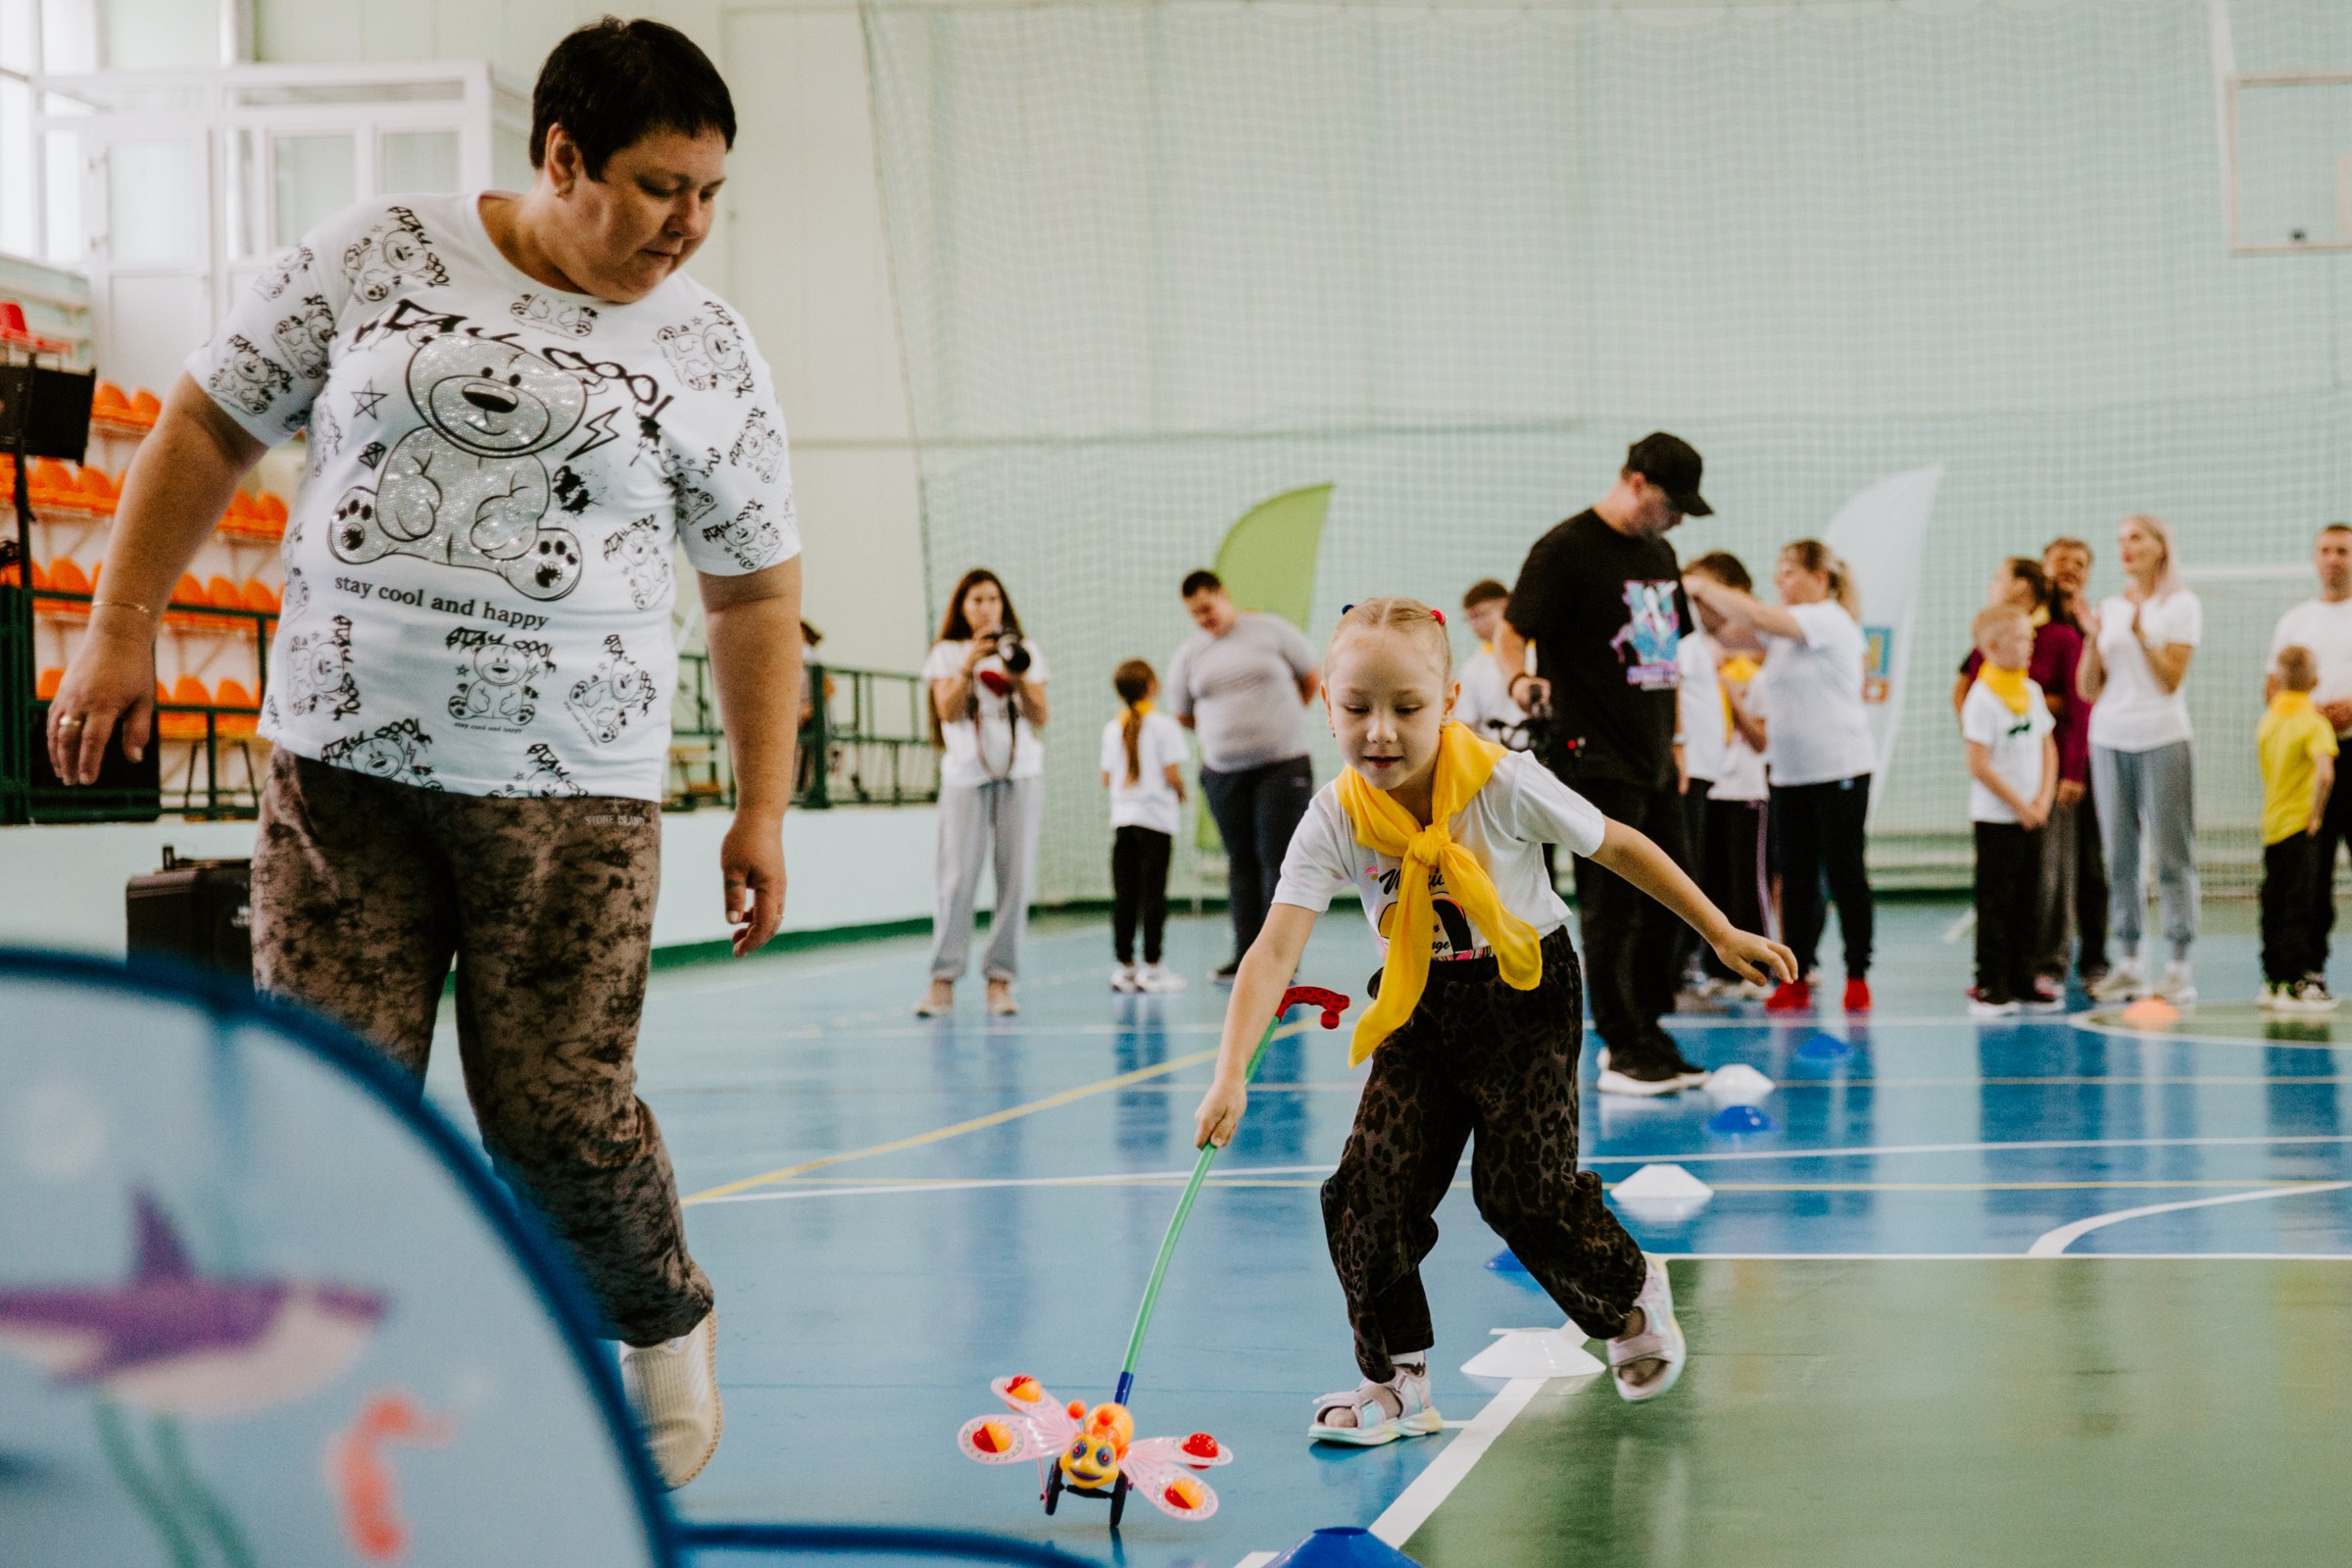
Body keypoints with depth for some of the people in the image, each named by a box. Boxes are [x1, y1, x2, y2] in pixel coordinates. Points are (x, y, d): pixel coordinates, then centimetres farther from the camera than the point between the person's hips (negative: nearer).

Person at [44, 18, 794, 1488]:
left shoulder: (712, 358, 5)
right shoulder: (373, 257, 2)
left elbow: (757, 597, 11)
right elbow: (209, 428, 8)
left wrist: (763, 809, 6)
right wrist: (124, 625, 1)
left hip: (568, 785, 0)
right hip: (344, 761, 1)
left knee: (559, 1108, -6)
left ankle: (666, 1324, 24)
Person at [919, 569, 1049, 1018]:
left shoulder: (1024, 651, 12)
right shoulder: (947, 653, 9)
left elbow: (1039, 719, 6)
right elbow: (948, 712, -3)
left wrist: (1020, 681, -10)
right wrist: (968, 666, -14)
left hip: (1019, 772, 2)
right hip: (965, 774, -2)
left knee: (1015, 876, -4)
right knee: (956, 876, -10)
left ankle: (1000, 978, -2)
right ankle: (943, 979, -8)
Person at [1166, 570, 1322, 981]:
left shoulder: (1270, 630, 0)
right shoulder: (1188, 657, 7)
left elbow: (1312, 677, 10)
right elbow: (1183, 716, 17)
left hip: (1283, 764, -3)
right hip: (1223, 772, 3)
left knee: (1277, 860, -7)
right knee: (1241, 862, 7)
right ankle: (1246, 954, 10)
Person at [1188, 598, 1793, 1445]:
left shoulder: (1504, 786, -22)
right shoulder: (1334, 820, -17)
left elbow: (1619, 847, -6)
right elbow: (1276, 948, -26)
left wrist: (1724, 936, 0)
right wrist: (1231, 1073, -39)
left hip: (1526, 998, -3)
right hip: (1421, 1009, 3)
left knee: (1522, 1186, -10)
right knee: (1372, 1184, -7)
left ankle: (1633, 1294, 21)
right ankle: (1395, 1382, 10)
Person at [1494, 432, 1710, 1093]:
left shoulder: (1660, 554, 16)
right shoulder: (1565, 549, -9)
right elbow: (1511, 631, -13)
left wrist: (1673, 740, 19)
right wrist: (1519, 679, -33)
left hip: (1653, 764, 8)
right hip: (1595, 762, -8)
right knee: (1611, 908, -5)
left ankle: (1648, 1035, 21)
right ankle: (1622, 1051, 2)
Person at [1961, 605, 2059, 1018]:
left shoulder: (2031, 690, 8)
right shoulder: (1982, 697, -13)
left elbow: (2047, 748, 13)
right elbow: (1979, 766, -16)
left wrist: (2043, 799, -1)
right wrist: (2020, 805, -13)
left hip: (2031, 817, 7)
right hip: (1996, 817, -7)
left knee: (2028, 903, 10)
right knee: (1995, 904, -3)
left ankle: (2022, 982, 16)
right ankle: (1990, 987, 2)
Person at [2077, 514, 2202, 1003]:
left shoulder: (2182, 606, 0)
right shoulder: (2109, 608, 12)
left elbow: (2172, 678, -7)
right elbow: (2088, 689, 9)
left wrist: (2142, 634, -16)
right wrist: (2093, 638, -5)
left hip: (2162, 738, -4)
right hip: (2109, 738, 4)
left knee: (2173, 853, -5)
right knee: (2119, 856, 4)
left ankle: (2180, 964, -2)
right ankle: (2128, 962, 9)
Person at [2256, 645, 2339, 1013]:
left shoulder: (2266, 721, 7)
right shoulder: (2314, 722, -11)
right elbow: (2324, 772, -25)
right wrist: (2315, 815, -16)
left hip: (2271, 824, 6)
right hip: (2300, 824, -6)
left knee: (2275, 906, 11)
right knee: (2299, 906, -4)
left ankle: (2274, 980, 16)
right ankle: (2294, 984, -5)